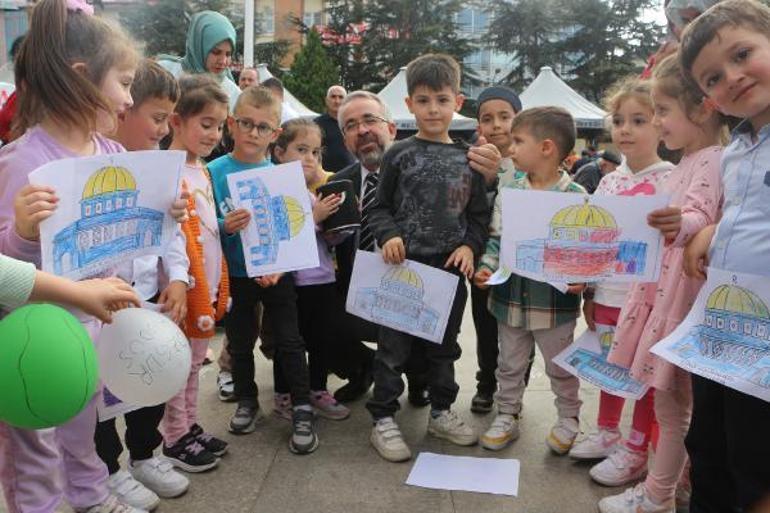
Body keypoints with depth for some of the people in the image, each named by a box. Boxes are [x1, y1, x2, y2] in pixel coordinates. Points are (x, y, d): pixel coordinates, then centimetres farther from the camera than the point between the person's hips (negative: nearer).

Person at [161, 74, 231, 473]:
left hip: (209, 286, 8)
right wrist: (186, 287, -21)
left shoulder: (202, 169, 11)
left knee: (193, 362, 18)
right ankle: (174, 440, 20)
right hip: (188, 287, -8)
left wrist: (219, 287, 16)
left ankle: (190, 428, 32)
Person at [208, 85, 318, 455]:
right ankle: (247, 402, 34)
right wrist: (224, 227, -28)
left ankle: (302, 411, 14)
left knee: (290, 342, 3)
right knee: (240, 342, 15)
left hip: (277, 273, 0)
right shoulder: (215, 172, -7)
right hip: (236, 275, 1)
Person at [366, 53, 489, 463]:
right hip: (405, 264, -3)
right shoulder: (399, 155, -2)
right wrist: (388, 235, -18)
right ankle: (383, 419, 17)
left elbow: (480, 214, 9)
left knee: (444, 344, 17)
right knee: (394, 346, 4)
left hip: (450, 268, 3)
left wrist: (469, 246, -7)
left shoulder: (468, 159, 6)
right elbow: (380, 207, 1)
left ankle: (441, 412, 34)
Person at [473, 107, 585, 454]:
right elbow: (496, 237, 5)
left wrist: (579, 279, -23)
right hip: (510, 296, 4)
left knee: (560, 366, 15)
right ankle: (506, 417, 35)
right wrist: (487, 267, -9)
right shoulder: (508, 189, 1)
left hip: (554, 300, -3)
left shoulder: (574, 196, -11)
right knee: (509, 363, 18)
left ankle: (568, 419, 36)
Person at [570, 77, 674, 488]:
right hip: (608, 294, 6)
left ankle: (637, 449, 24)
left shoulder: (670, 181, -11)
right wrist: (589, 292, 12)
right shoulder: (610, 180, 7)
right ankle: (607, 432, 36)